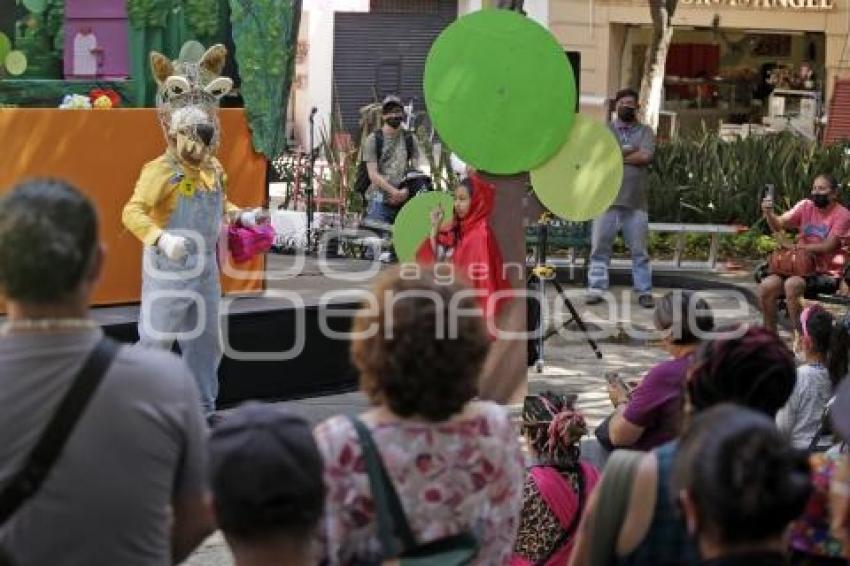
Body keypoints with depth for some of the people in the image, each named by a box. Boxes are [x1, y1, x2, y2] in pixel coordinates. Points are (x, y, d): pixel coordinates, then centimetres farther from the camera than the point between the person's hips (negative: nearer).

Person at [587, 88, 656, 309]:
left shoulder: (645, 132, 8)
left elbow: (646, 156, -10)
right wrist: (630, 152, -9)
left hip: (635, 203, 0)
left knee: (639, 250, 4)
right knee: (599, 248, 1)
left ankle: (644, 292, 7)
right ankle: (596, 289, 5)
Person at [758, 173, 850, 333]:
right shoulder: (806, 206, 6)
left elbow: (828, 247, -16)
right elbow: (779, 224, -3)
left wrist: (797, 246, -10)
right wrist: (768, 213, -24)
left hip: (828, 274, -6)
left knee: (792, 284, -31)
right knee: (766, 286, -14)